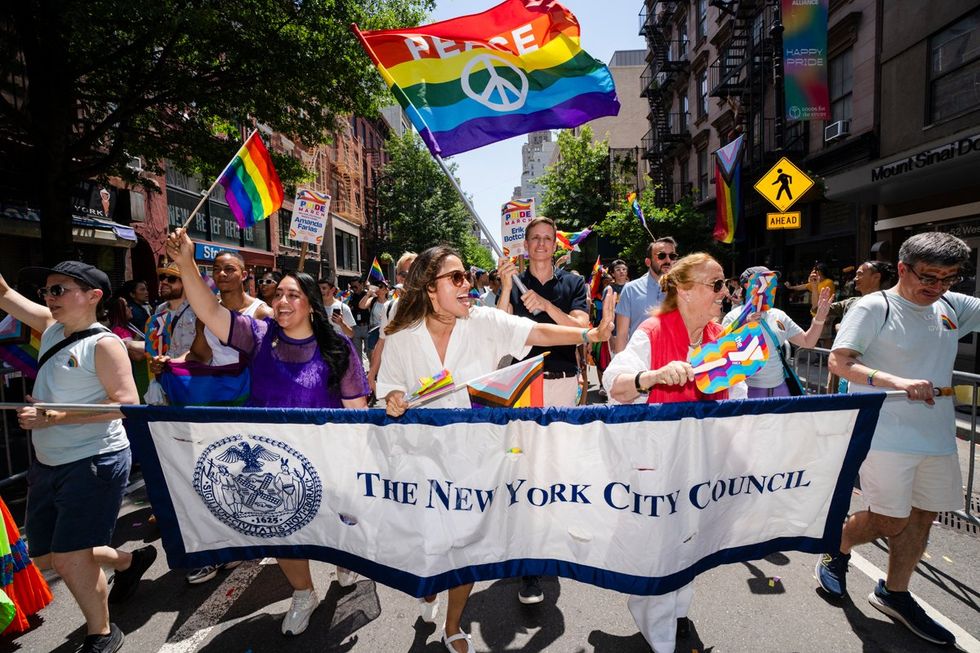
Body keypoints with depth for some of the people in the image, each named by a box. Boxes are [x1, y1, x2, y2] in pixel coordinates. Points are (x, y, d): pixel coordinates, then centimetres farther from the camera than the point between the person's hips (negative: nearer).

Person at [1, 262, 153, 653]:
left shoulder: (103, 344, -16)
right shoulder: (52, 326, 7)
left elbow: (127, 402, -23)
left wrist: (54, 417, -23)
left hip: (94, 462, -9)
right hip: (48, 463, 9)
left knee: (69, 557, -4)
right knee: (46, 558, 17)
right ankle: (132, 560, 38)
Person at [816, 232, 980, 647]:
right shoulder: (874, 307, -11)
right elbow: (838, 362, -17)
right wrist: (896, 382, -28)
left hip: (938, 435, 7)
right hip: (886, 436, -7)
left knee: (921, 516, 15)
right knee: (889, 521, 1)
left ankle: (894, 594, 32)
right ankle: (835, 553, 29)